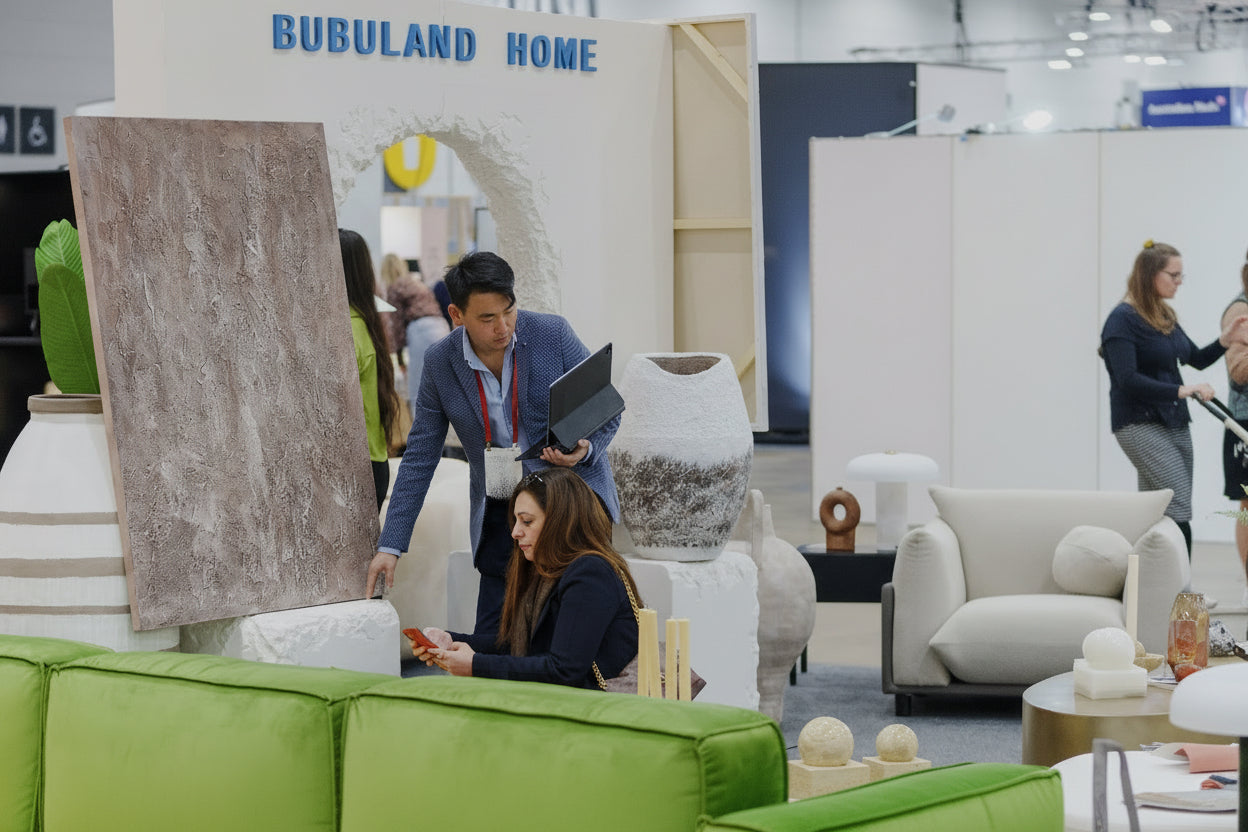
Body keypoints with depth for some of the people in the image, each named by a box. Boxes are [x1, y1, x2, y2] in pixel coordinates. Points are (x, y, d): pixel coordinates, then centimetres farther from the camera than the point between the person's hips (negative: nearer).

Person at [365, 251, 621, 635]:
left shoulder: (553, 334, -8)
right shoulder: (440, 362, -2)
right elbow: (419, 458, 4)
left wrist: (585, 449, -22)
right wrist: (390, 545, 1)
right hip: (498, 515, 2)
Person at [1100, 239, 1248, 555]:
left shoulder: (1164, 316, 15)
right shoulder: (1122, 320, -11)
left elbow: (1197, 359, 24)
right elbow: (1128, 380, -20)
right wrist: (1181, 390, -26)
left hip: (1173, 422, 8)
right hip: (1140, 425, -8)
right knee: (1179, 511, -16)